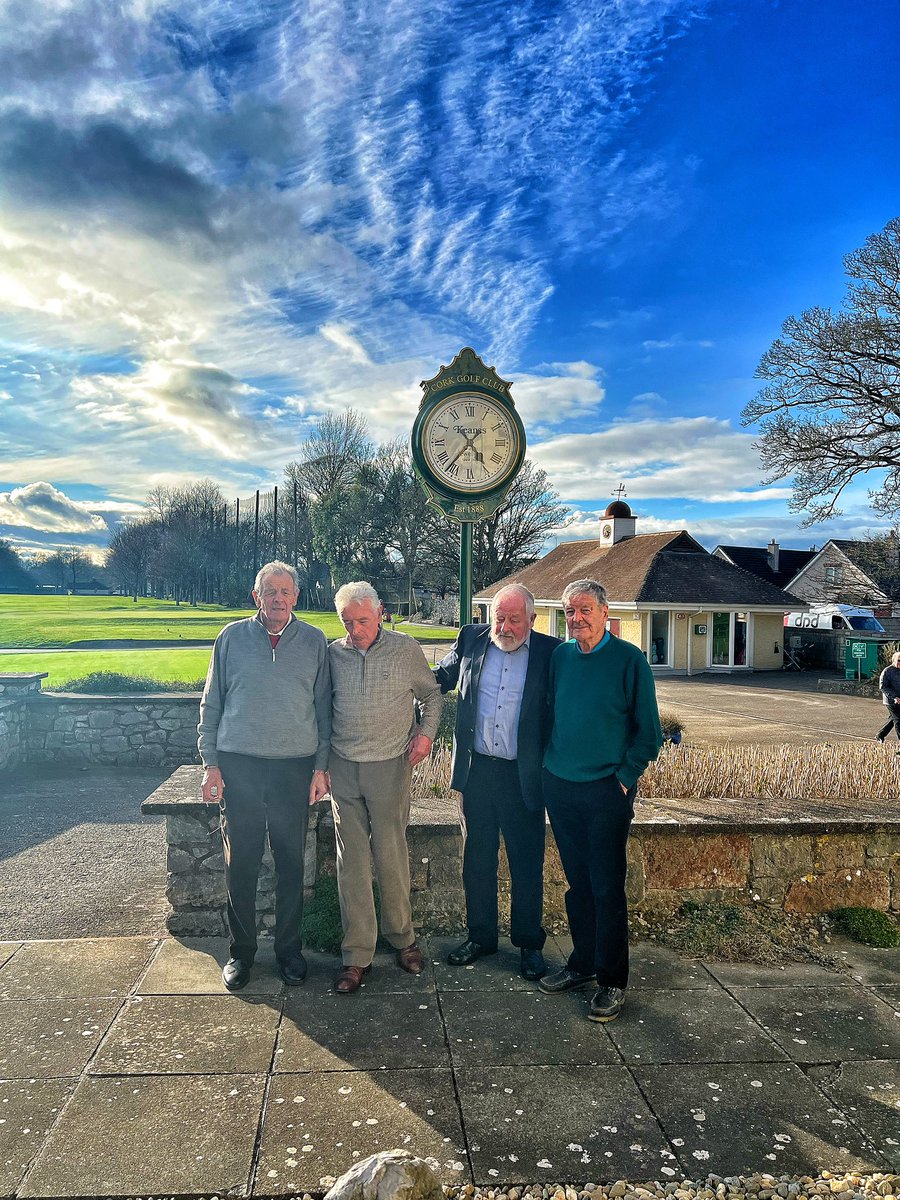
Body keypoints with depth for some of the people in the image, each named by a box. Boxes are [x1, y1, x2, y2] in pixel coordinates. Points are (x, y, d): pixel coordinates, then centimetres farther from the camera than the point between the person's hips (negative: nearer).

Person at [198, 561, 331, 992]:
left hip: (295, 766, 0)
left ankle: (289, 949, 25)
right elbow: (211, 704, 7)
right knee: (240, 863, 7)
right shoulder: (232, 637, 3)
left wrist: (321, 766, 2)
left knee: (291, 863, 9)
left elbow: (323, 708, 6)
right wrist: (210, 762, 1)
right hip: (239, 764, 0)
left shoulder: (314, 642, 3)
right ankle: (241, 951, 24)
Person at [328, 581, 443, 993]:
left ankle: (403, 939, 25)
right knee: (351, 859, 5)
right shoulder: (332, 654, 4)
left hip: (389, 766, -2)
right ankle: (356, 955, 14)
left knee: (391, 855, 4)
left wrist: (425, 732, -3)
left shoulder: (406, 648, -1)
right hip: (343, 769, 2)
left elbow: (431, 693, 11)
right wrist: (321, 760, 6)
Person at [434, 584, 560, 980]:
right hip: (476, 769, 3)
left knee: (527, 865, 9)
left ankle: (529, 943, 28)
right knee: (476, 859, 15)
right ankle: (480, 936, 33)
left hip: (523, 776, -3)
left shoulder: (550, 652, -6)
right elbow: (439, 680, 17)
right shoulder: (470, 640, 2)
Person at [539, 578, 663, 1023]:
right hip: (558, 786, 4)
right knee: (577, 881, 15)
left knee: (607, 887, 2)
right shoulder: (559, 656, 4)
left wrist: (625, 777, -9)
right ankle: (582, 962, 30)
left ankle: (612, 980, 16)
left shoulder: (629, 659, -8)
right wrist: (549, 763, 9)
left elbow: (648, 731, -5)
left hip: (606, 790, -4)